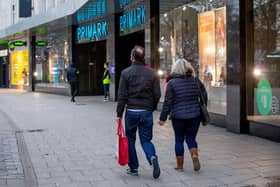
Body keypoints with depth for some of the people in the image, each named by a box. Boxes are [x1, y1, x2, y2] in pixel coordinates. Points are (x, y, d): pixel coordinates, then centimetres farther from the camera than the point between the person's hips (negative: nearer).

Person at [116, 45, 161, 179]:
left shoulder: (126, 73, -3)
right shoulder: (152, 73, 3)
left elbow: (122, 96, -6)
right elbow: (157, 94, 3)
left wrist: (119, 114, -1)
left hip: (131, 111, -2)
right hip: (147, 112, 2)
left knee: (130, 139, 13)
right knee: (146, 139, 9)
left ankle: (133, 168, 17)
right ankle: (153, 157, -19)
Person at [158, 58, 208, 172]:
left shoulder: (172, 83, -6)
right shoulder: (195, 80, 3)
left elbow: (168, 102, -7)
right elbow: (204, 97, 9)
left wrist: (163, 118, 0)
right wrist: (202, 111, 22)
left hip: (178, 116, -2)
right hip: (194, 115, 3)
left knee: (179, 140, 9)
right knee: (191, 138, 15)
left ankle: (180, 166, 13)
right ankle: (195, 156, -11)